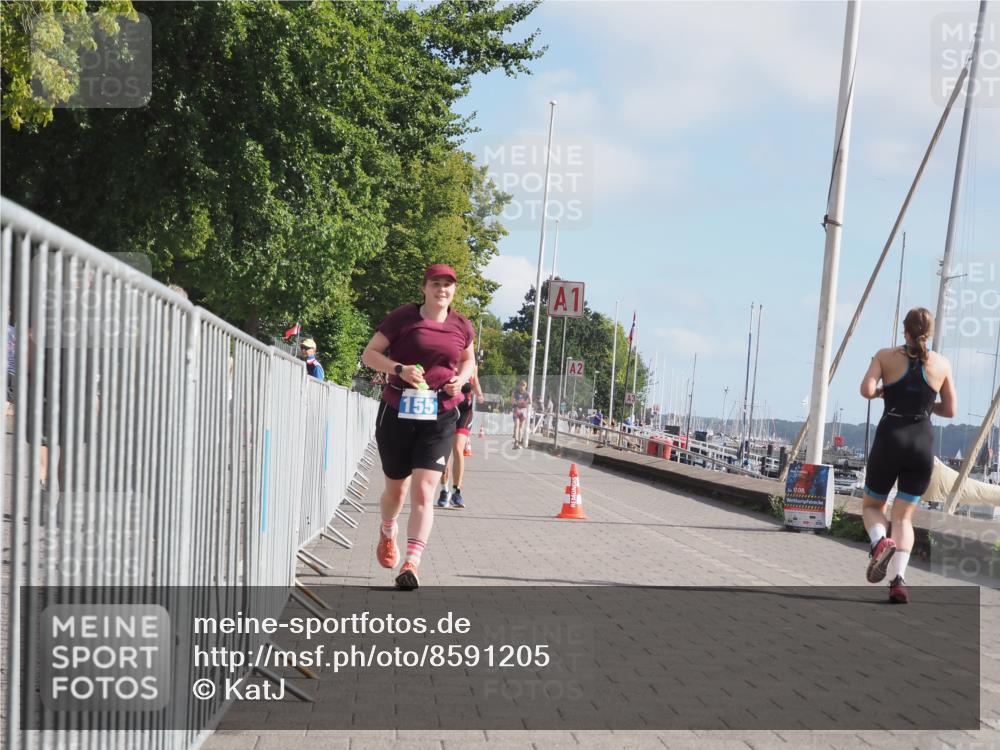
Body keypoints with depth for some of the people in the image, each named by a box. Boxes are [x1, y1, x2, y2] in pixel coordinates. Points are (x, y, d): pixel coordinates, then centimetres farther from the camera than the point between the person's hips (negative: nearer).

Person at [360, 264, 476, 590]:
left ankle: (411, 565, -15)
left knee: (423, 492, -12)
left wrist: (461, 377, 2)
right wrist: (400, 369, -19)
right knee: (396, 489, 13)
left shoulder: (461, 326, 6)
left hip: (440, 417, 1)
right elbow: (369, 354, -2)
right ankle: (387, 532, 47)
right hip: (397, 412, -1)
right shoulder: (402, 317, -4)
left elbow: (468, 359, 25)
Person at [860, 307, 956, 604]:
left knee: (871, 505, 17)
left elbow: (866, 390, -13)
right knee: (903, 516, 8)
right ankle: (900, 578, -12)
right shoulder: (942, 364, 7)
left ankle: (880, 542, -16)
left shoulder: (886, 356, 1)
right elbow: (950, 410, 11)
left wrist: (881, 392, 8)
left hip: (890, 438, -2)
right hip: (923, 443, 2)